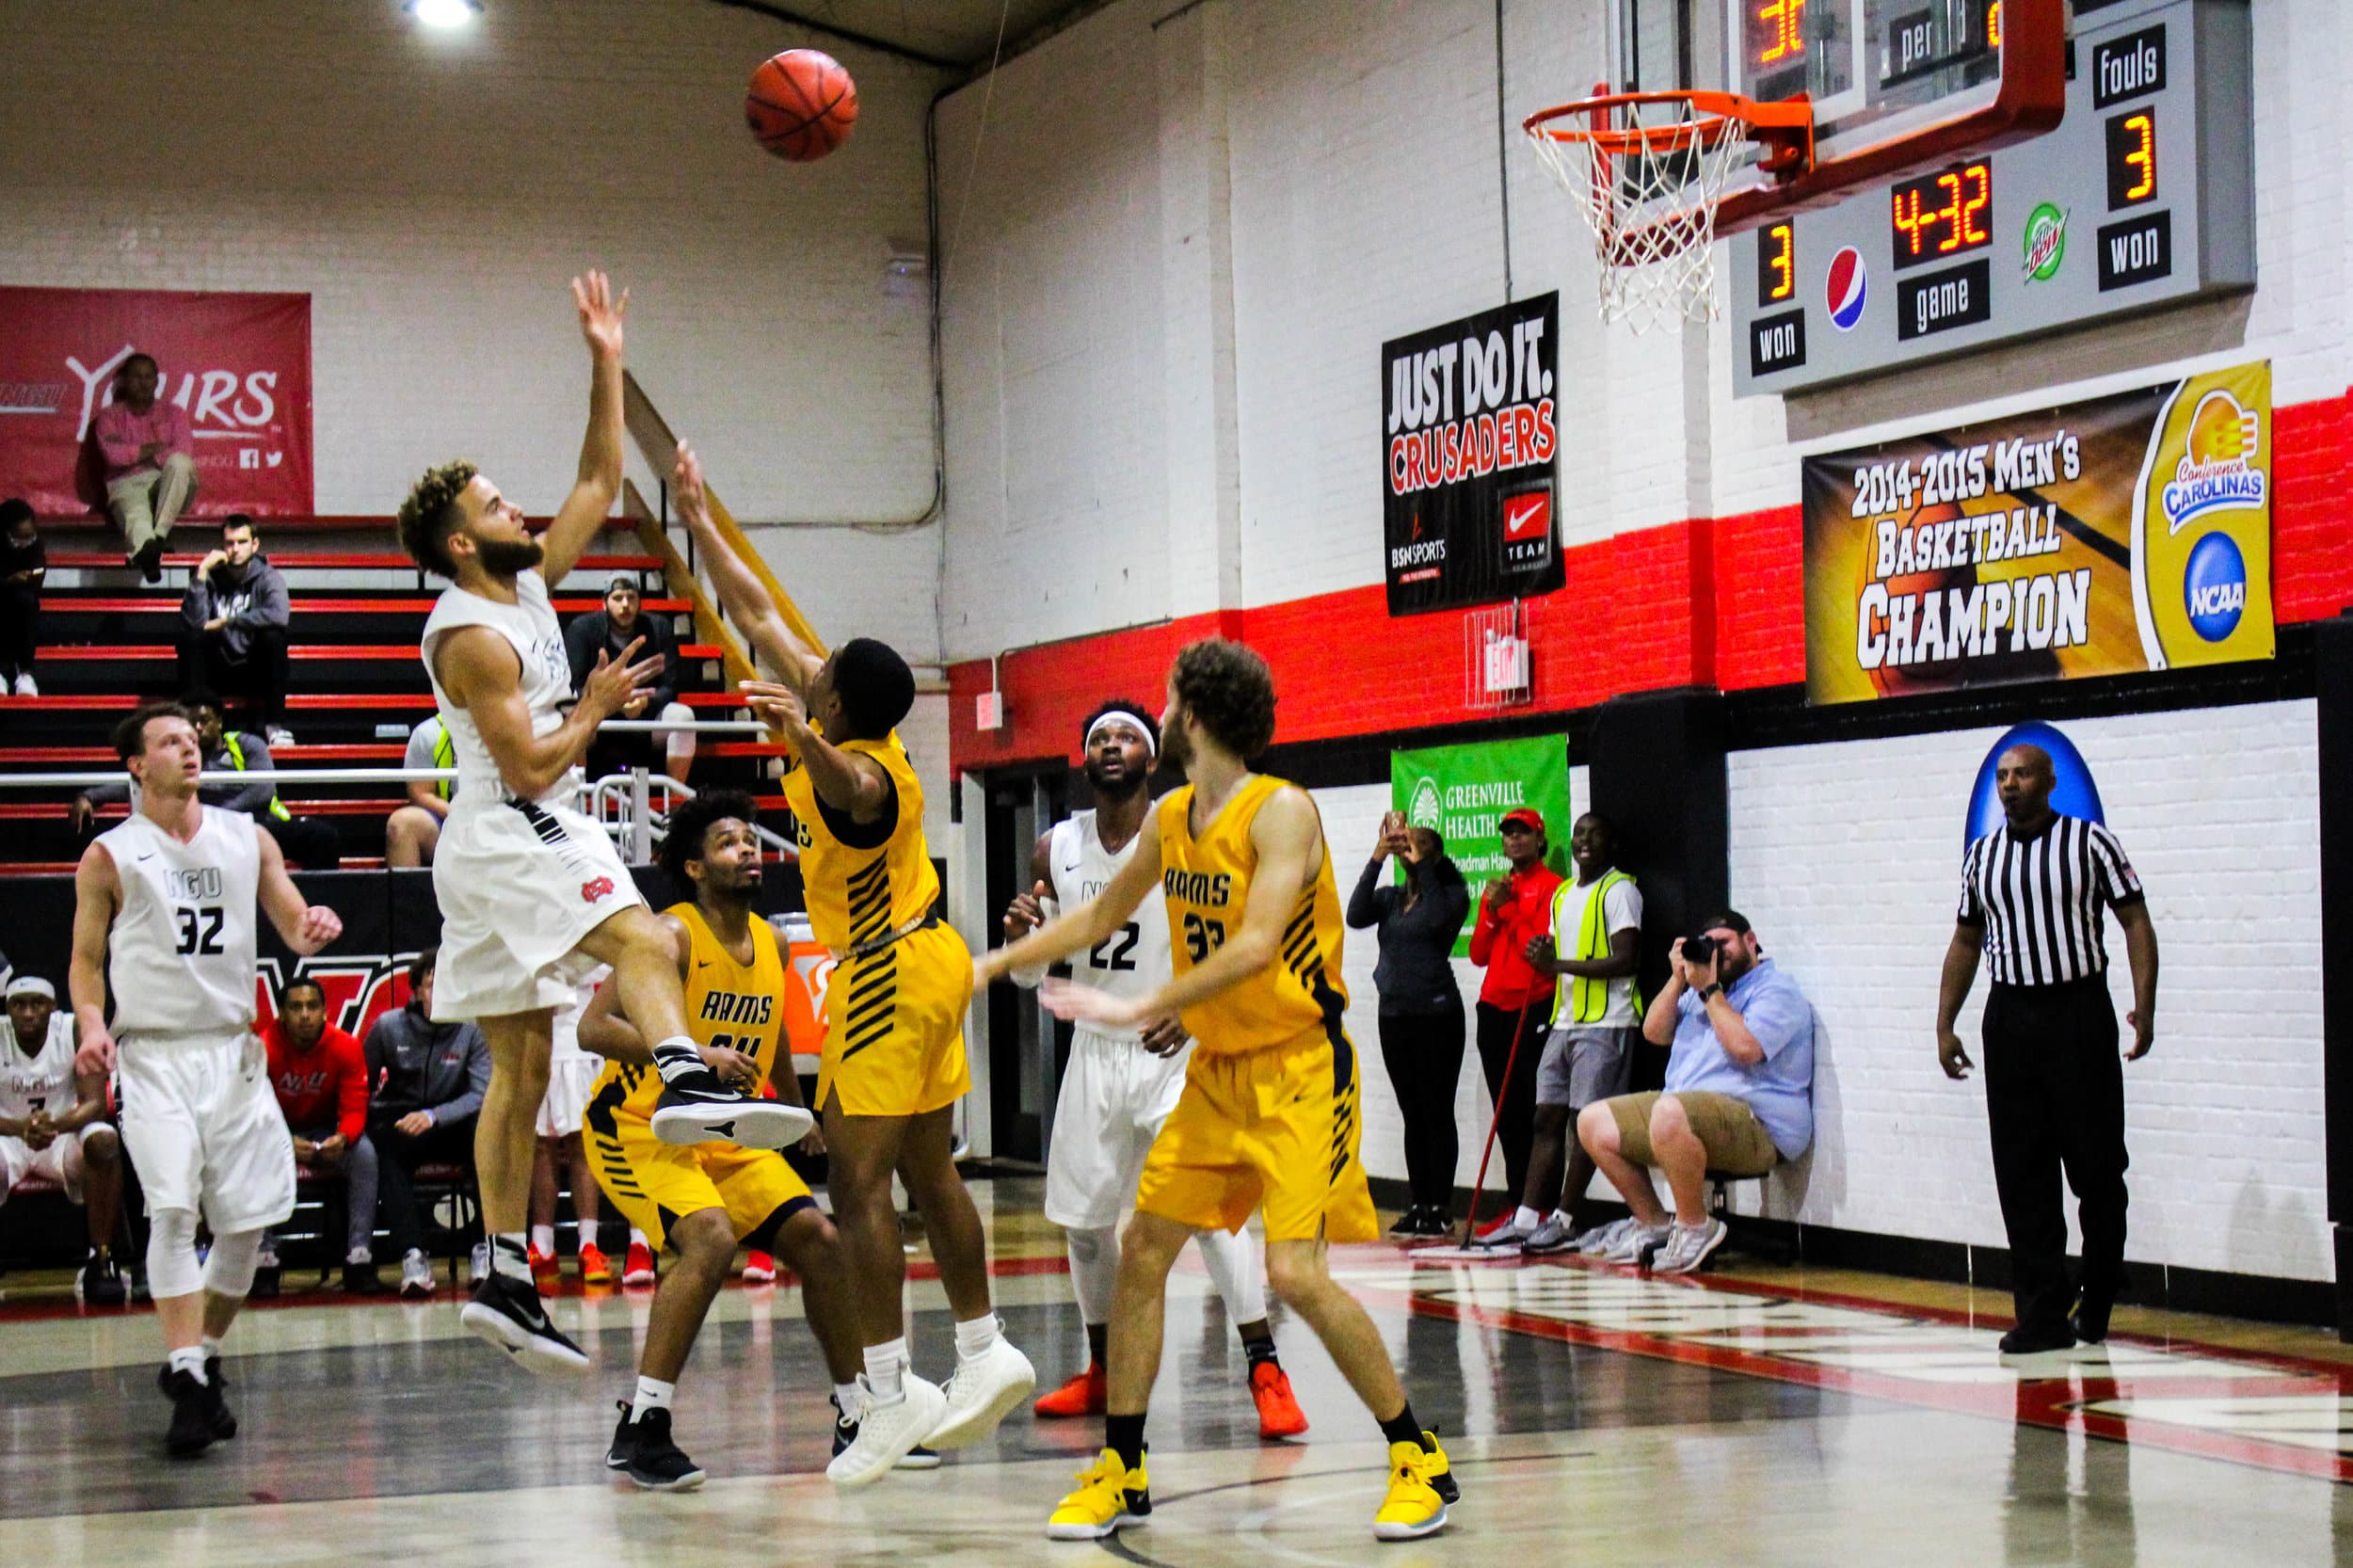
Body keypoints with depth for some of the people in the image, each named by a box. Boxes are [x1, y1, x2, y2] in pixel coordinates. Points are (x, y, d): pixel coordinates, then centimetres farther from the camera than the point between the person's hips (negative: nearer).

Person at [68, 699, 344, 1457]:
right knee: (173, 1209, -18)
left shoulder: (247, 838, 10)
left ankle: (201, 1359, 21)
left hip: (234, 1050, 4)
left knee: (247, 1222, 2)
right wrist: (92, 1024, -14)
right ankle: (187, 1380, -19)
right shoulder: (110, 856, 1)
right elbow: (86, 962, 5)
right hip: (154, 1054, -4)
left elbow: (295, 929, 13)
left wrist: (315, 928, -11)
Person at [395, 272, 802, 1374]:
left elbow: (598, 486, 16)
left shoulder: (528, 585, 11)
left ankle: (504, 1281, 7)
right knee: (641, 938, -29)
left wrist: (605, 368, 11)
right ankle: (687, 1084, -54)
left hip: (513, 842, 9)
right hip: (508, 839, -9)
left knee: (522, 1066, 7)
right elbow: (531, 768, -18)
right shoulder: (473, 637, -14)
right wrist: (596, 708, -7)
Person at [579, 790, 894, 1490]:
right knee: (712, 1238, -29)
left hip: (725, 1134, 8)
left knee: (817, 1238, 0)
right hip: (637, 1126, -8)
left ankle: (855, 1417, 14)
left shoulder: (770, 943, 6)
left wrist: (798, 1110, 33)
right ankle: (640, 1430, -23)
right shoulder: (673, 935, -17)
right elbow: (594, 1027, -27)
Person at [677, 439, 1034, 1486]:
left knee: (858, 1182, -8)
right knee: (927, 1171, 14)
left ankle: (889, 1395, -8)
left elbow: (849, 790, -53)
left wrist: (803, 741, -72)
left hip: (887, 980, -10)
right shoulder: (853, 734, 1)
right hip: (929, 963, 10)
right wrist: (700, 520, 14)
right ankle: (985, 1354, 18)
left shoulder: (861, 773, -24)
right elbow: (759, 618, 11)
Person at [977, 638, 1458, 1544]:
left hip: (1299, 1069, -8)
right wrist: (992, 966, 21)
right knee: (1142, 1252, 4)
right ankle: (1120, 1474, 15)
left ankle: (1419, 1461, -3)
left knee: (1295, 1272, -17)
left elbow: (1256, 947, -28)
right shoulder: (1170, 819, 8)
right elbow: (1102, 917, 23)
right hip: (1216, 1069, 8)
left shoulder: (1280, 812, -17)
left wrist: (1141, 1009, -32)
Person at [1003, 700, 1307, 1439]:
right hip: (1096, 1050, 5)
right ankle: (1104, 1370, 27)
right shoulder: (1055, 851, 2)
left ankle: (1266, 1371, -16)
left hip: (1174, 1051, -5)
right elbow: (1029, 975, 10)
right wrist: (1020, 937, -13)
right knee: (1082, 1215, 10)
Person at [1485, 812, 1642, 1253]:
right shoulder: (1562, 894, 19)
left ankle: (1565, 1219, -3)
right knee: (1547, 1117, 5)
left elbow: (1625, 960, -16)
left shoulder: (1619, 890, -7)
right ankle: (1527, 1217, 4)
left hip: (1606, 1023, -8)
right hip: (1565, 1021, 8)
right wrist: (1542, 955, 2)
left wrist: (1559, 964, -16)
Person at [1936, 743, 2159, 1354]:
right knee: (2021, 1173, 0)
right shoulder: (1982, 855, 12)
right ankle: (2043, 1314, 3)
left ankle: (2097, 1298, 19)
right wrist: (1944, 1025, 11)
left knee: (2097, 1165, 1)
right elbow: (1965, 943, 18)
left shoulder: (2091, 843, -2)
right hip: (2009, 1017, 4)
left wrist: (2144, 1008, -14)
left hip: (2080, 1012, -4)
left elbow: (2136, 924, -4)